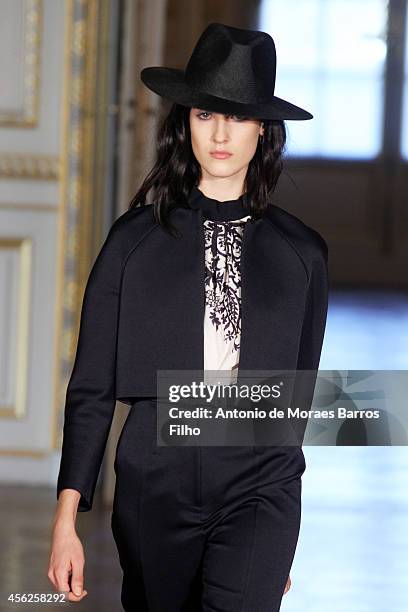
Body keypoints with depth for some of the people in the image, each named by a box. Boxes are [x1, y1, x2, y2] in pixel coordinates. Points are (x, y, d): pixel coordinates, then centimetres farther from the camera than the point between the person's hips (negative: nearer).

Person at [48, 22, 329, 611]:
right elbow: (91, 387, 3)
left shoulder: (301, 252, 6)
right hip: (155, 486, 1)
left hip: (259, 484, 0)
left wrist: (282, 538, 18)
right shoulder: (136, 238, 3)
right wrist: (66, 520, -4)